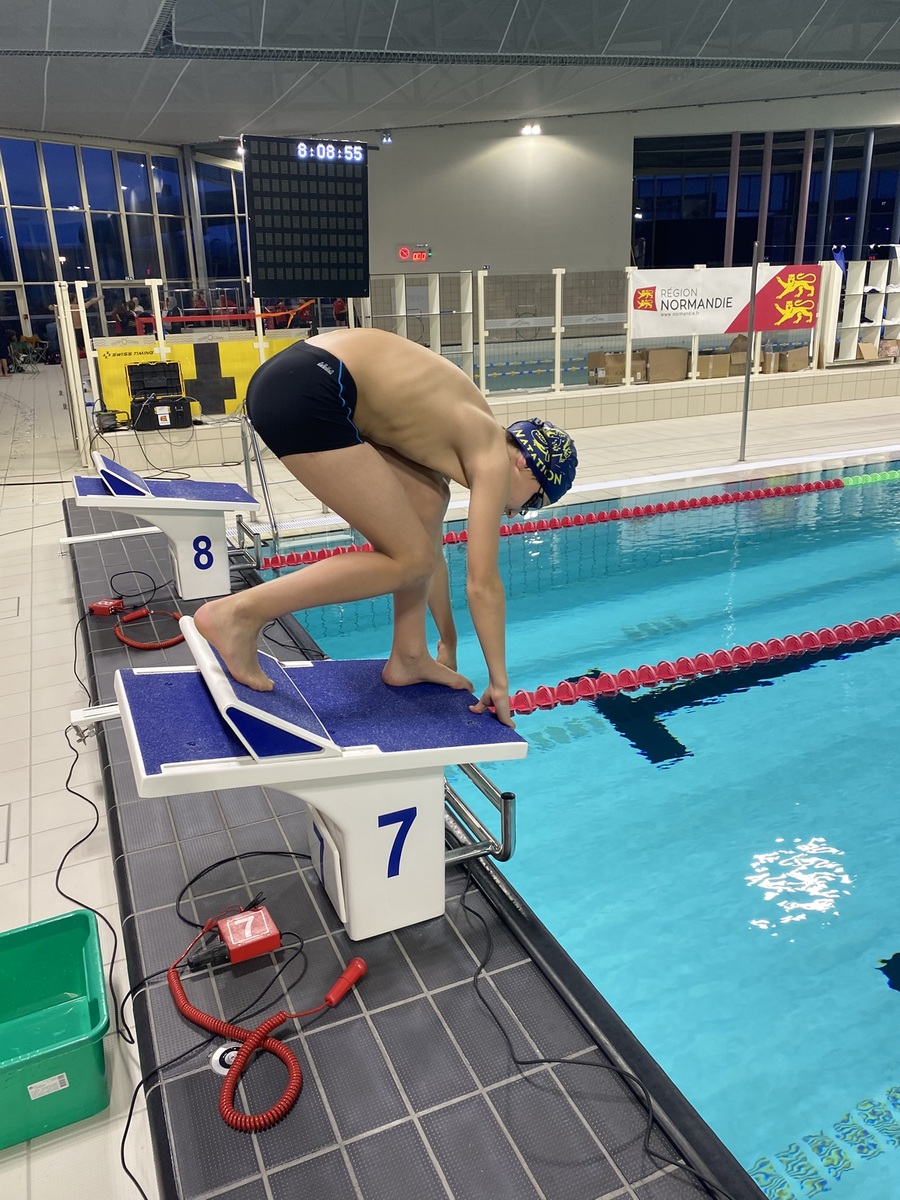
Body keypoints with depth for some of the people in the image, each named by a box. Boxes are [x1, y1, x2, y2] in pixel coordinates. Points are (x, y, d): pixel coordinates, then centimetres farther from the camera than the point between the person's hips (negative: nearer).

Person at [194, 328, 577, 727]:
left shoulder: (464, 437, 24)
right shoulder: (493, 457, 0)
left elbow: (430, 542, 31)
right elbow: (482, 584, -3)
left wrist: (448, 644, 37)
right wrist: (500, 682, 8)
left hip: (298, 378, 10)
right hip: (304, 394, -10)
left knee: (427, 502, 16)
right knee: (408, 560, -2)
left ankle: (409, 657, 20)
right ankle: (239, 612, -6)